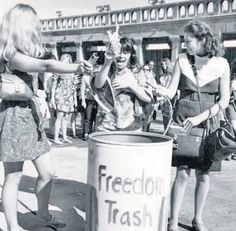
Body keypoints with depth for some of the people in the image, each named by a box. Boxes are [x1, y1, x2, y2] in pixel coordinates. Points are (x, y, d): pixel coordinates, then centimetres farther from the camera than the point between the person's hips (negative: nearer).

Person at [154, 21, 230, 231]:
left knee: (203, 174, 8)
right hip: (183, 122, 0)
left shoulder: (221, 63, -2)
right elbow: (171, 92, -1)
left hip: (208, 124, 0)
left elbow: (224, 100, -5)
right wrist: (156, 88, -21)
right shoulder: (182, 60, 2)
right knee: (183, 173, -2)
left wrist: (200, 118, -15)